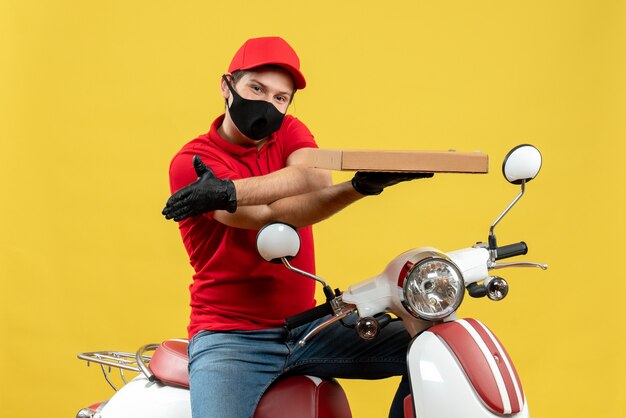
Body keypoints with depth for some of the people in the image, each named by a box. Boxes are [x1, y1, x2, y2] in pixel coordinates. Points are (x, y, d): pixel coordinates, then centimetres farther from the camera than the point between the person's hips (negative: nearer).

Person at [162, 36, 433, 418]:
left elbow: (317, 177, -16)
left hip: (306, 327, 5)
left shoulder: (289, 132, 10)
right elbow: (271, 218, -23)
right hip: (231, 339, -5)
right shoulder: (192, 163, -8)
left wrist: (230, 192, -31)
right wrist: (360, 187, -37)